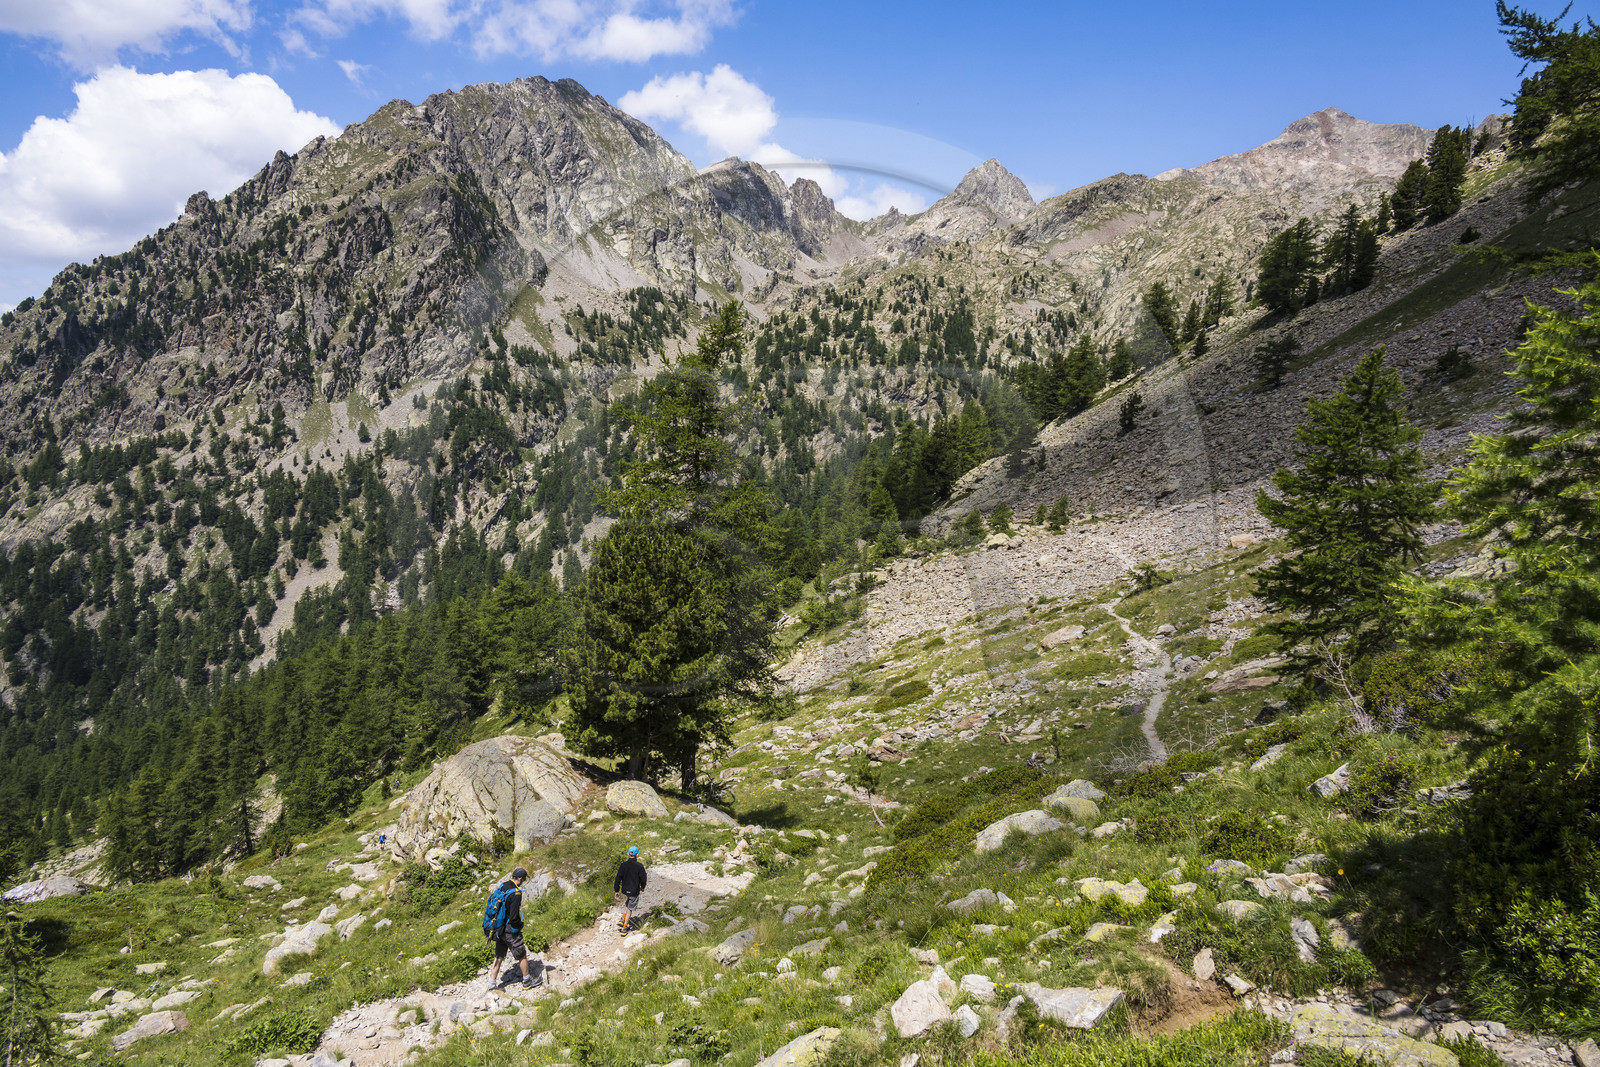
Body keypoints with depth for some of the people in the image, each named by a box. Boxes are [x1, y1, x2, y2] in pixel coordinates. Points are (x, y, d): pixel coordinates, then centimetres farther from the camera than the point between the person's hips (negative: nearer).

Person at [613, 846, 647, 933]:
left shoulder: (623, 865, -8)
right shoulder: (639, 866, -18)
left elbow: (618, 878, -5)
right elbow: (643, 879, -9)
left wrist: (616, 891, 4)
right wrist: (642, 887, 12)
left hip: (624, 890, 4)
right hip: (634, 891, -4)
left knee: (626, 905, 30)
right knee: (630, 909, 12)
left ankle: (622, 920, 18)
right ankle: (624, 928, 15)